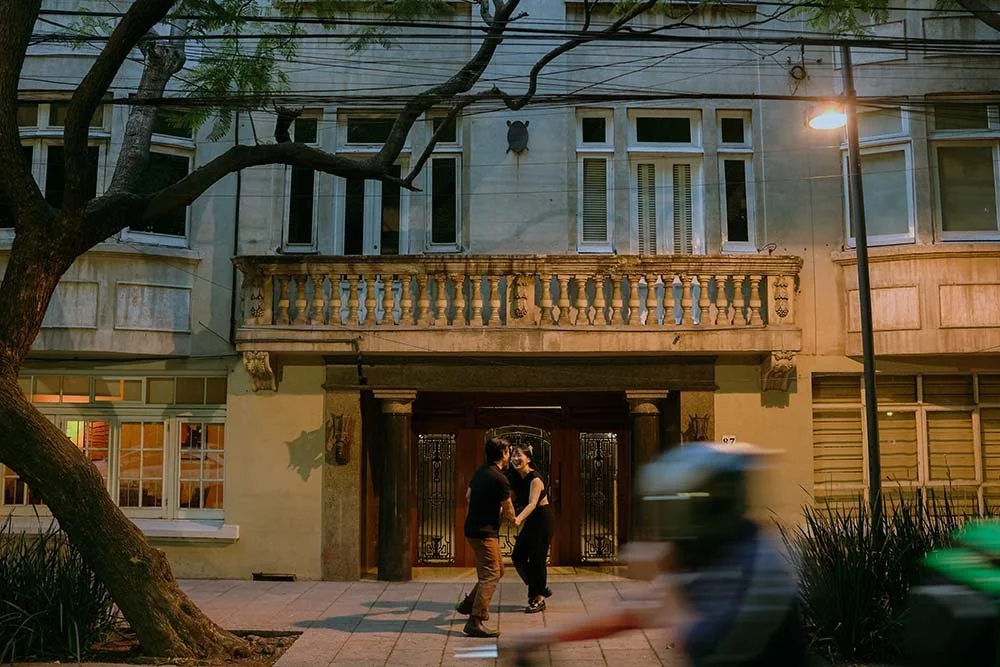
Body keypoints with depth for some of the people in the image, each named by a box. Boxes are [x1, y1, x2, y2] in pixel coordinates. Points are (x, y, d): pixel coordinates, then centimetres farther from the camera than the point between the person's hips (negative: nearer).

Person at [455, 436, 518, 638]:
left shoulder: (480, 471, 9)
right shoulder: (499, 478, -18)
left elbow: (468, 496, 23)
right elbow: (508, 510, -6)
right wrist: (514, 520, 16)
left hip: (474, 528, 10)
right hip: (484, 532, -10)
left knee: (497, 569, 20)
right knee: (490, 575, -9)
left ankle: (468, 604, 28)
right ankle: (475, 622, -12)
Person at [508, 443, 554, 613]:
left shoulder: (535, 479, -21)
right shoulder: (516, 478, 3)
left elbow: (532, 504, -33)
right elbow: (511, 500, 2)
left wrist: (518, 519, -47)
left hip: (543, 520, -8)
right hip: (530, 521, 8)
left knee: (536, 559, -3)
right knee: (518, 556, 7)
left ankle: (539, 599, 11)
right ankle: (541, 588, 24)